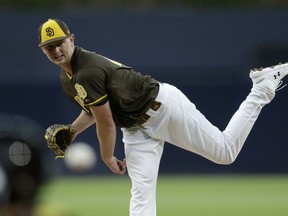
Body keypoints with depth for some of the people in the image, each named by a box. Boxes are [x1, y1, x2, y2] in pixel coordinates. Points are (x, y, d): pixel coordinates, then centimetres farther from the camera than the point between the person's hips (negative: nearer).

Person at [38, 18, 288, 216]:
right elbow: (93, 110, 20)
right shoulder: (67, 78, 5)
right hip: (137, 129, 9)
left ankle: (262, 88, 16)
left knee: (225, 152, 0)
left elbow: (106, 123, -21)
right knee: (141, 190, -3)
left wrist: (108, 158, -6)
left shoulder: (87, 73, -27)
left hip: (163, 106, -9)